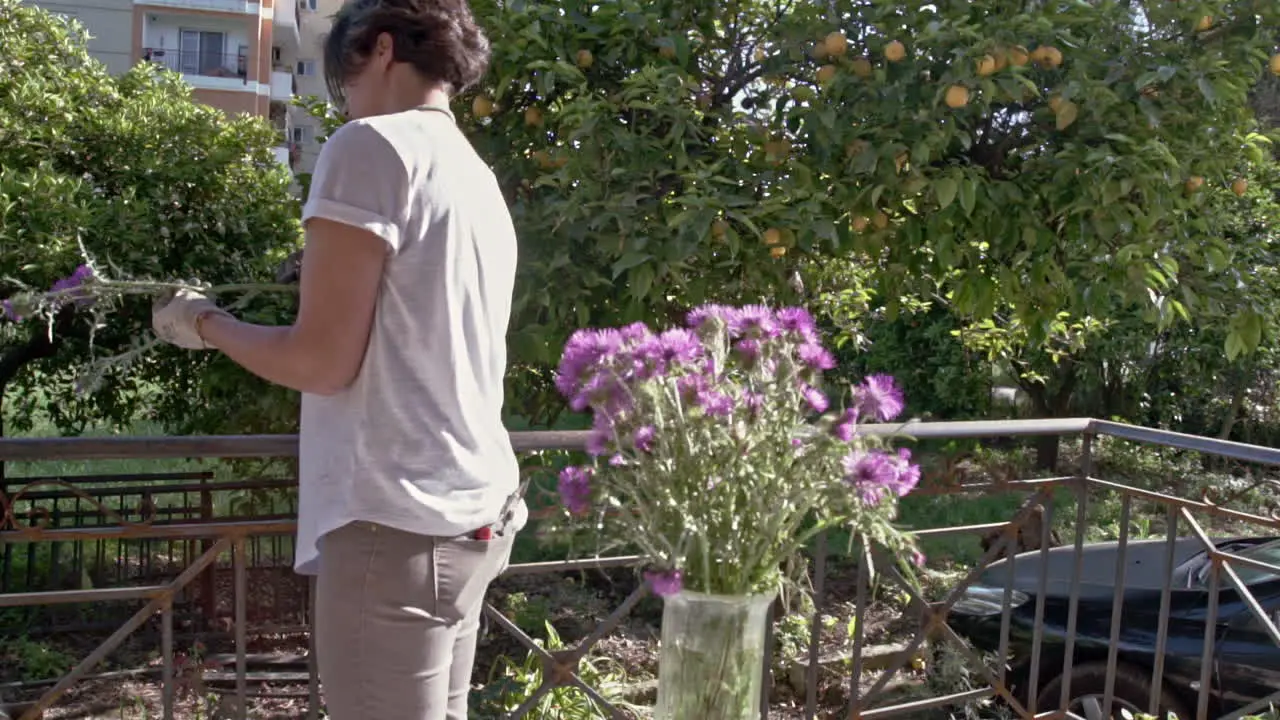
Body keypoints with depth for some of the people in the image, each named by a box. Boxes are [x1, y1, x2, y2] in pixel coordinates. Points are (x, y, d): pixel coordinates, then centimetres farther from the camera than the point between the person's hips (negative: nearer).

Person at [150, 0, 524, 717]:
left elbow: (321, 361, -13)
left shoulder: (373, 146, -9)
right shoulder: (480, 179, 15)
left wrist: (205, 321, 4)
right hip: (476, 513, 8)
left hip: (396, 522, -8)